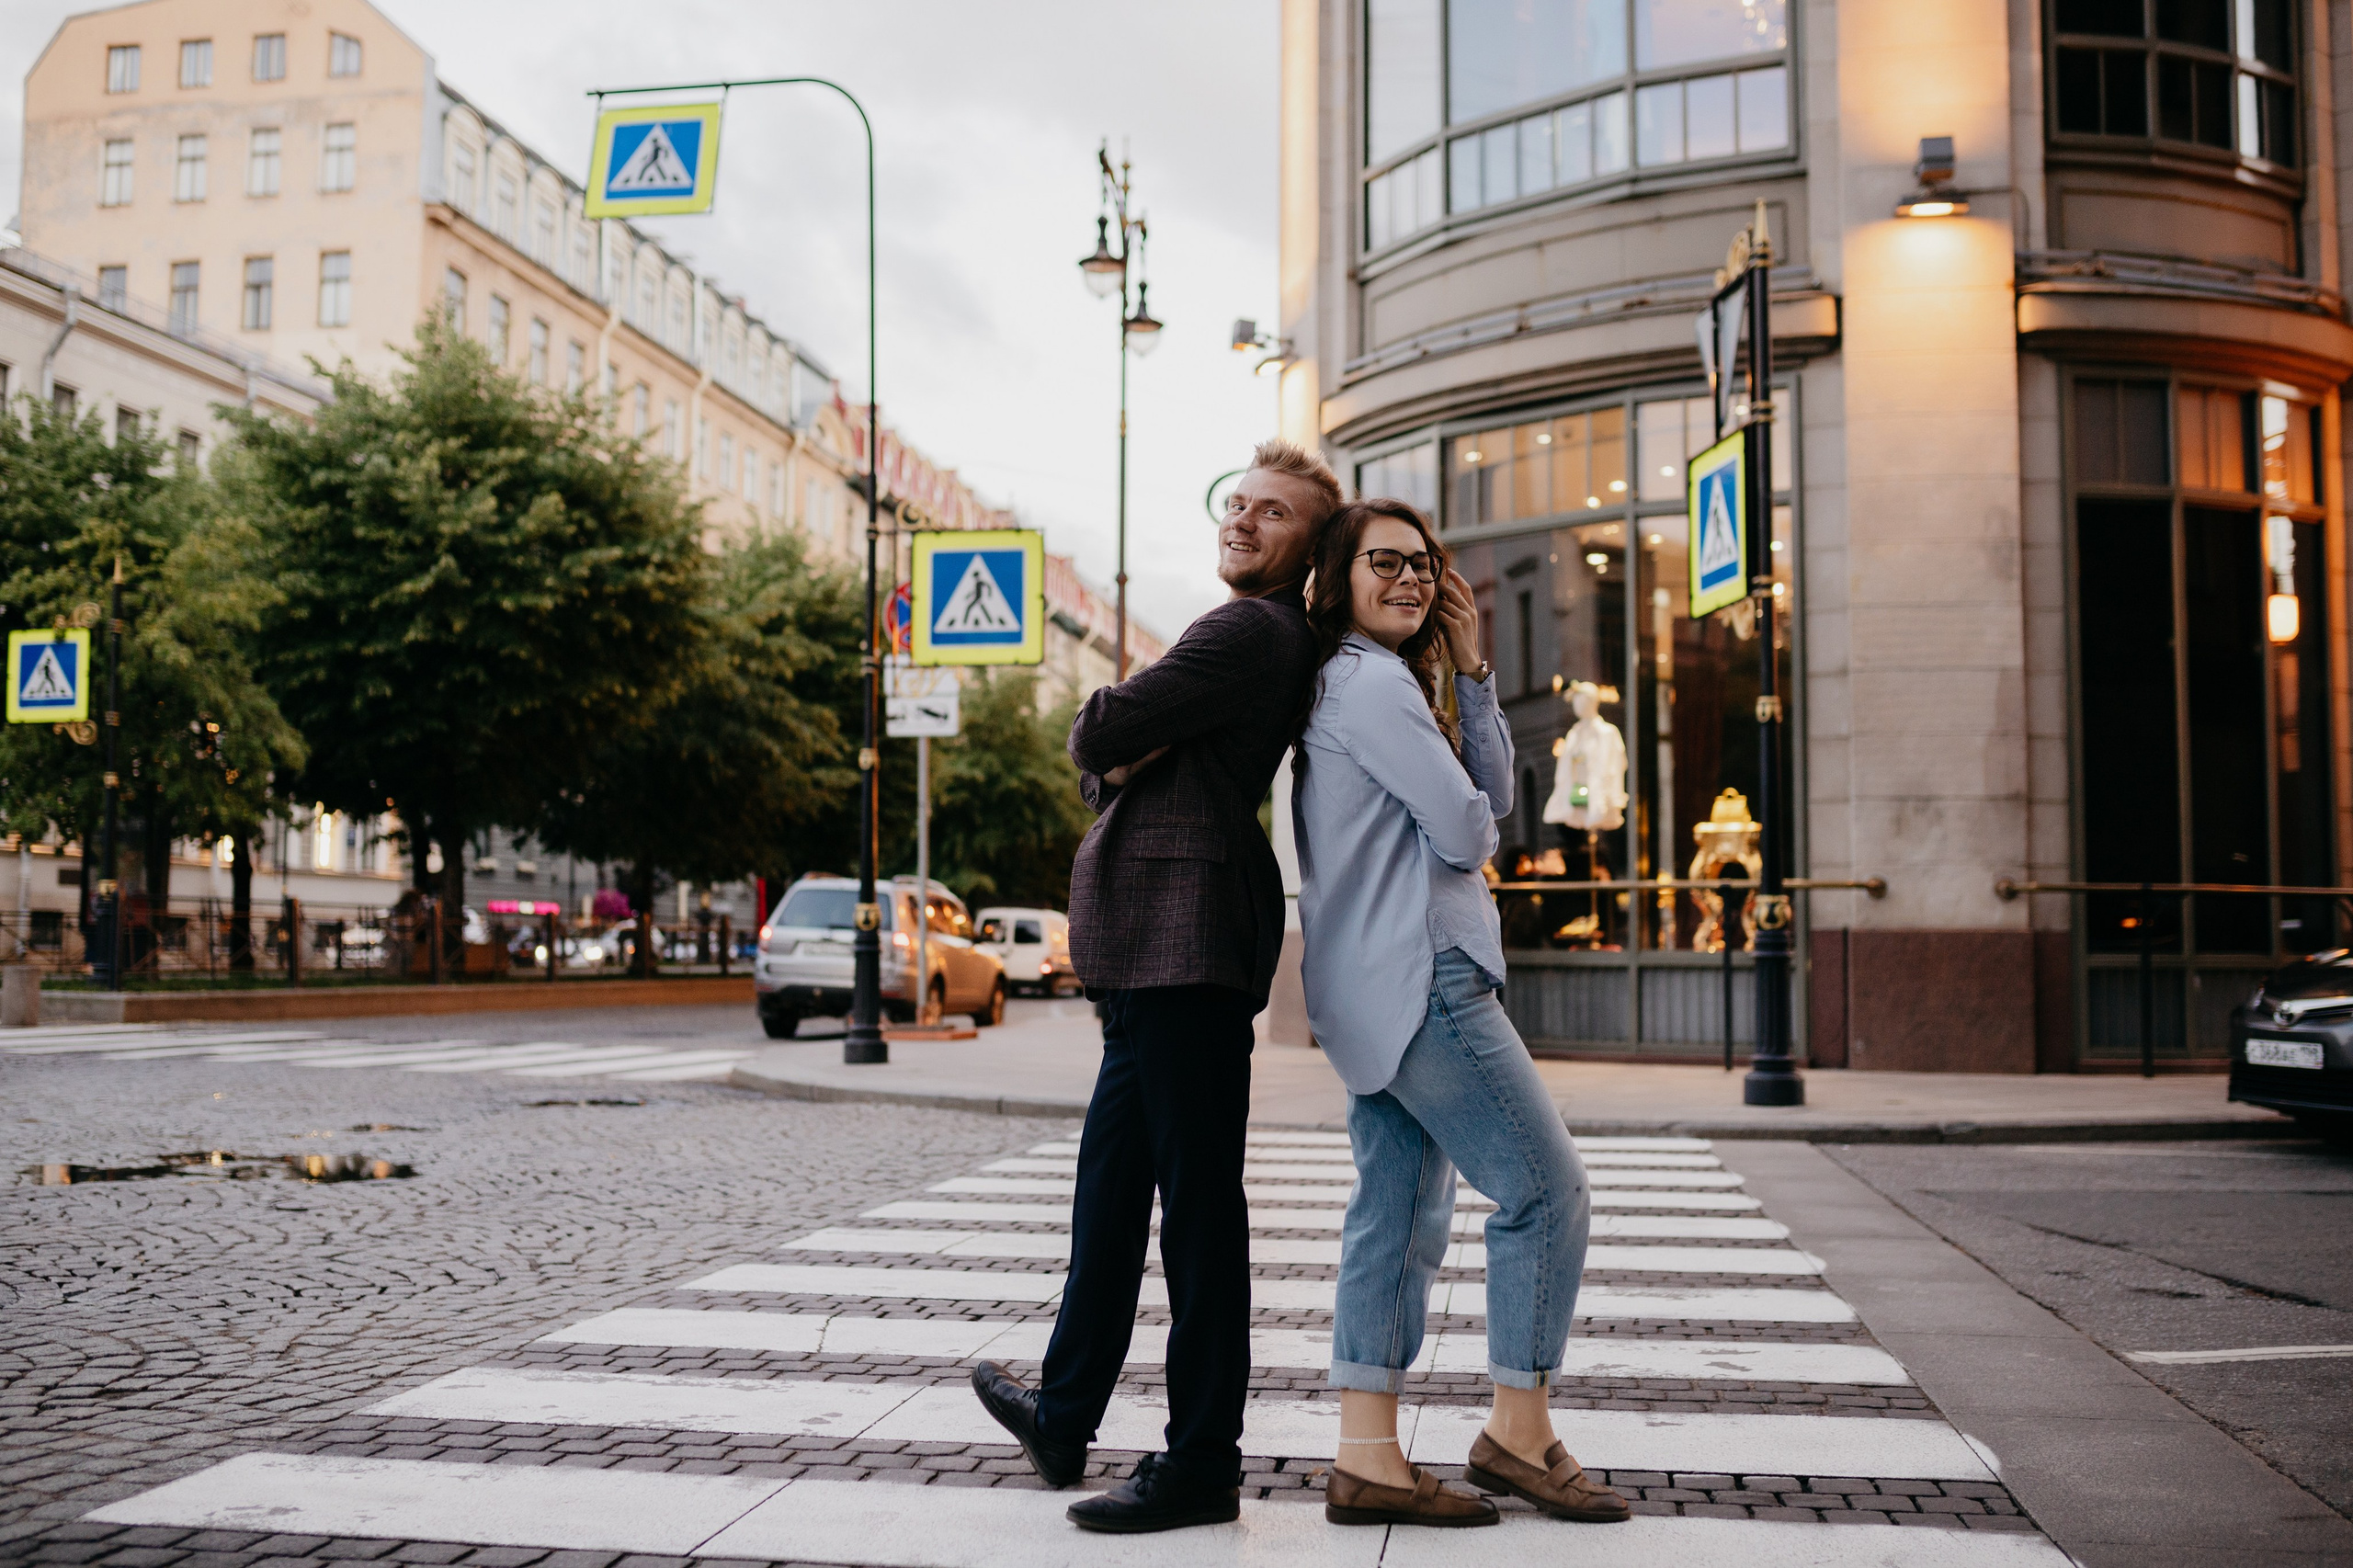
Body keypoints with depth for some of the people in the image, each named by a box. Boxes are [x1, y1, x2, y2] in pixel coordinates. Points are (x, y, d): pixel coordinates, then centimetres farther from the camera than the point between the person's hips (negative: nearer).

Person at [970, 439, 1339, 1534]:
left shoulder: (1250, 632, -10)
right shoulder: (1268, 640, 24)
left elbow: (1096, 737, -13)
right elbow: (1102, 772, 23)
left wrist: (1110, 739, 9)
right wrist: (1127, 758, 0)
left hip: (1188, 940, -11)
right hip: (1160, 948, 11)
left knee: (1197, 1196, -5)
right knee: (1110, 1182, 18)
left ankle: (1202, 1462, 4)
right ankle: (1065, 1419, 30)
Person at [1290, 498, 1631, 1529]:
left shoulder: (1383, 682, 21)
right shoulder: (1370, 682, -12)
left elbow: (1496, 796, 16)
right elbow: (1465, 831, -16)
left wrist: (1470, 671, 8)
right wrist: (1468, 830, 8)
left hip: (1386, 995, 10)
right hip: (1418, 981, -10)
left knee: (1400, 1219, 8)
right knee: (1547, 1189, -3)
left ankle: (1367, 1461, 9)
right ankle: (1518, 1433, 8)